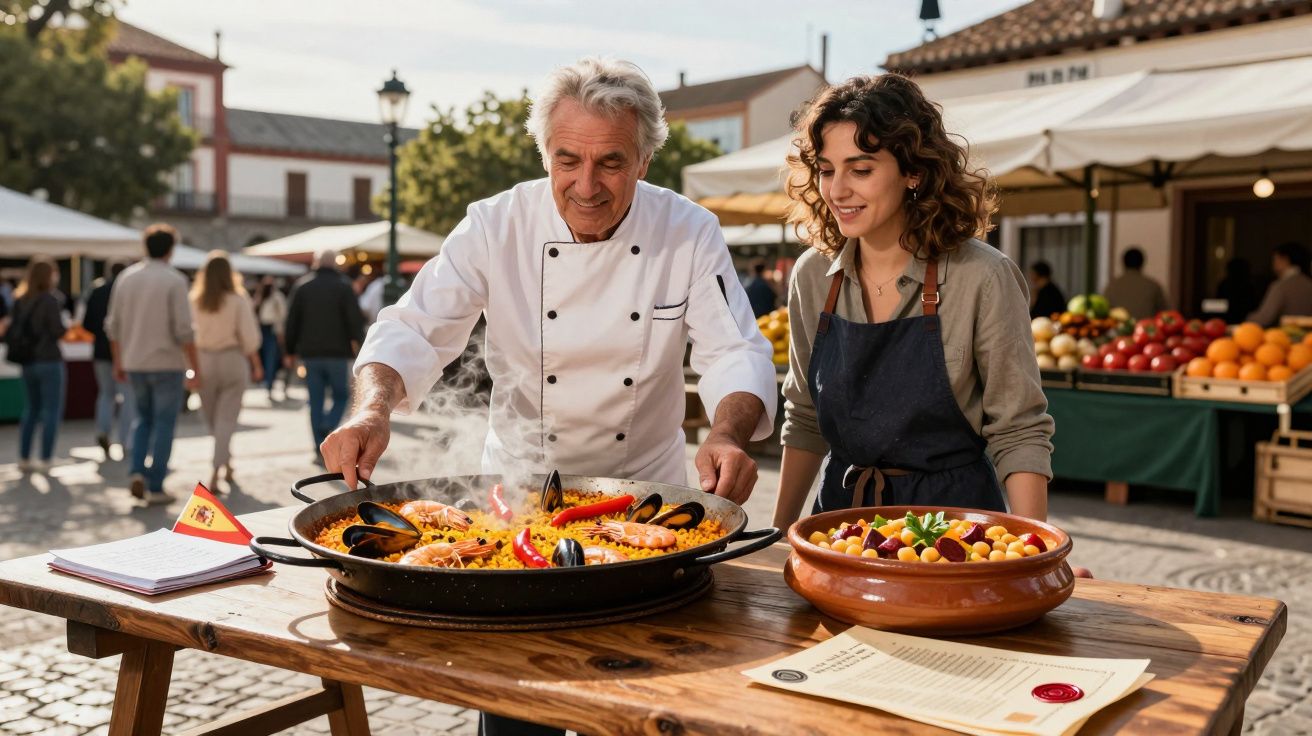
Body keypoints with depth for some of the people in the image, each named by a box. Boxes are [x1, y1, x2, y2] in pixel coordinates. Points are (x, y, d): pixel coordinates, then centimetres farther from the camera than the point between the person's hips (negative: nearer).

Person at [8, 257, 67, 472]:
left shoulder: (20, 300, 6)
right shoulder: (50, 300, -14)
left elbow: (15, 330, 9)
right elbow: (58, 331, -15)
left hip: (27, 362, 7)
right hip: (49, 361, -7)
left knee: (32, 408, 17)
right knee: (52, 411, 1)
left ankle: (24, 458, 18)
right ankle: (45, 461, 0)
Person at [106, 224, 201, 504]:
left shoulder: (126, 277, 5)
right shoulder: (174, 281, -11)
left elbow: (113, 326, 8)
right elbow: (184, 330, -15)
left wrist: (118, 363, 17)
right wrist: (195, 368, -9)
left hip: (134, 363, 5)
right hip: (167, 363, -5)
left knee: (144, 418, 21)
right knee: (164, 424, 5)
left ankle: (137, 472, 5)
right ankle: (155, 487, 5)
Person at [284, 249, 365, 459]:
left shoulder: (302, 286, 5)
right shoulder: (343, 286, -4)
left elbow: (292, 321, 5)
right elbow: (356, 318, -8)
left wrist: (291, 351, 11)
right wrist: (357, 339, 9)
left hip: (310, 354, 3)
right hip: (337, 353, -3)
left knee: (316, 402, 7)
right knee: (341, 396, 10)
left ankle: (320, 449, 6)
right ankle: (328, 428, -14)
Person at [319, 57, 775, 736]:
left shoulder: (691, 234, -11)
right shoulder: (495, 227, -13)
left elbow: (735, 352, -15)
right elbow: (413, 330, -15)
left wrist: (729, 434, -36)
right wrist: (373, 408, -35)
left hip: (645, 489, 1)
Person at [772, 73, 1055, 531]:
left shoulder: (982, 278, -16)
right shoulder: (812, 275, -3)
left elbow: (1019, 435, -12)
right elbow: (805, 421, 7)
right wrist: (779, 535, 5)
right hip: (842, 509, 4)